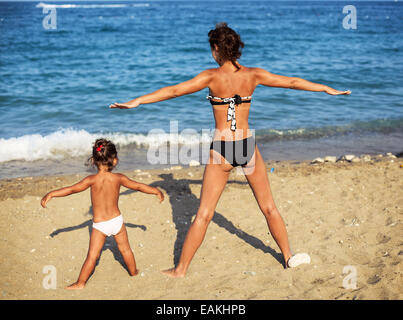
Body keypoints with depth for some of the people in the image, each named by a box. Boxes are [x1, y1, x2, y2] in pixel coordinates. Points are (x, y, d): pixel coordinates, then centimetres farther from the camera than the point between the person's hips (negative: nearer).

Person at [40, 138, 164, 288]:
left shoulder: (92, 180, -17)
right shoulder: (118, 178, -9)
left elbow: (72, 189, -17)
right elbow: (138, 186, 2)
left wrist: (51, 194, -9)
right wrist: (156, 191, 17)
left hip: (99, 225, -3)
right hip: (117, 220, 3)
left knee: (92, 255, 2)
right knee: (125, 249, 22)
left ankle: (80, 283, 9)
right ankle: (134, 272, 39)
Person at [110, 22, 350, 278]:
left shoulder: (212, 76, -8)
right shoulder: (253, 75, 0)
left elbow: (174, 90, -11)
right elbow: (293, 82, 11)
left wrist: (136, 102, -7)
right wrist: (328, 89, 24)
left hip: (221, 150, -2)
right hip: (247, 147, 2)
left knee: (204, 215, 4)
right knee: (269, 207, 18)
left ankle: (181, 269, 11)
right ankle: (288, 256, 31)